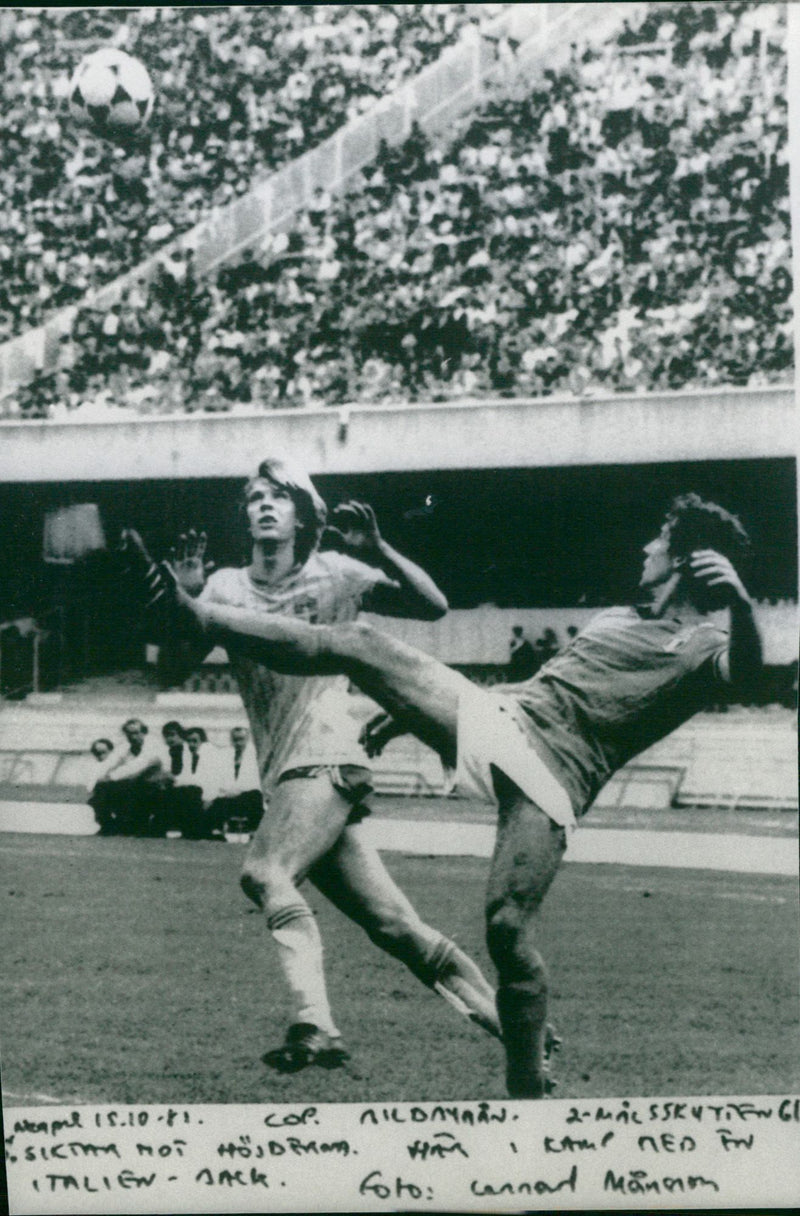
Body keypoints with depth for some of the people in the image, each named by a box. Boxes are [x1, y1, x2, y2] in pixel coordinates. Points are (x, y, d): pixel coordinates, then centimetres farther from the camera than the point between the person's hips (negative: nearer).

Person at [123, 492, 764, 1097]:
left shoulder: (704, 648, 2)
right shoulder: (616, 619, 25)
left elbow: (746, 674, -23)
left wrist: (740, 600, -45)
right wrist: (405, 709, 34)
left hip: (550, 781, -6)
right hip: (497, 718, 7)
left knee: (509, 926, -19)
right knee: (360, 641, -7)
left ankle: (529, 1091, -1)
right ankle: (195, 616, -4)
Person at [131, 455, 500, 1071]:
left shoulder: (335, 574, 2)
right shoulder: (227, 587, 12)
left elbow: (433, 606, -2)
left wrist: (377, 550, -16)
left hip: (329, 762, -5)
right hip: (285, 779, 5)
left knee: (266, 873, -29)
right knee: (394, 926, 3)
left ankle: (315, 1027, -33)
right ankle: (508, 1020, 12)